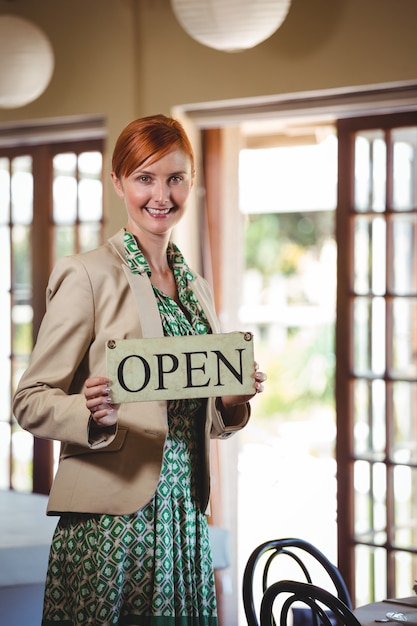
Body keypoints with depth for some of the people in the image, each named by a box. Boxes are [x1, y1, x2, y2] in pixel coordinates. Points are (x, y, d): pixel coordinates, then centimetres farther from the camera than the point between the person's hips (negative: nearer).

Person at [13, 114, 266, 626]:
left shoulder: (195, 287, 16)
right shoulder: (86, 274, -6)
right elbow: (30, 401, -7)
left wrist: (233, 401, 1)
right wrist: (91, 414, -26)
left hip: (185, 519, 6)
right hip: (110, 520, -6)